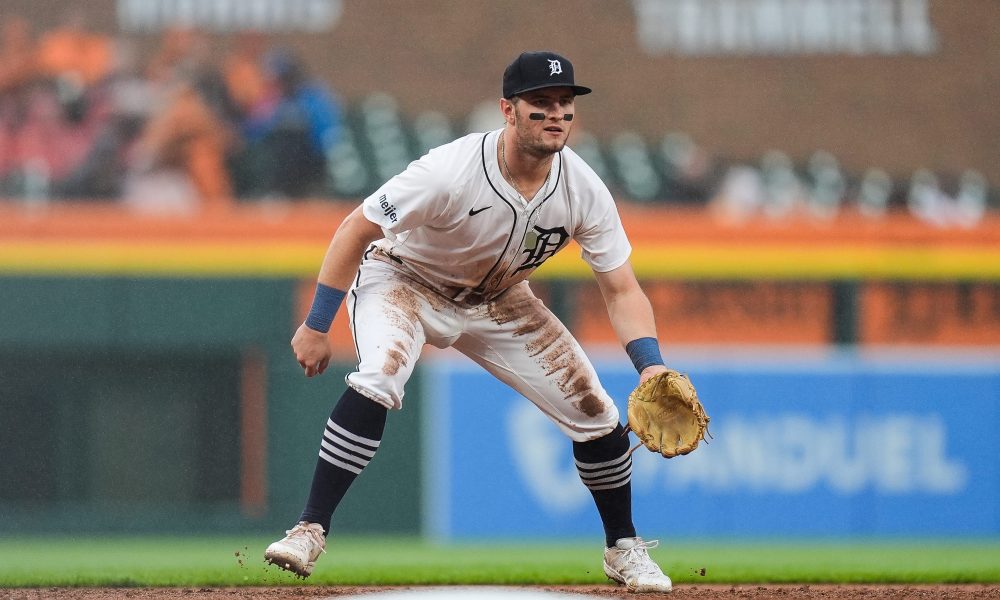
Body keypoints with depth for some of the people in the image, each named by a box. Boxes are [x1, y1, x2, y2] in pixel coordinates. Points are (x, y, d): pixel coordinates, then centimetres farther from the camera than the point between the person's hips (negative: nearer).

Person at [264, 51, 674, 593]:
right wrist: (317, 327, -21)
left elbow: (621, 290, -14)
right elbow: (355, 230, -23)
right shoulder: (450, 172, -34)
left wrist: (651, 365, -31)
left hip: (497, 302, 5)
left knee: (594, 411, -1)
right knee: (379, 379, -35)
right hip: (403, 280, -5)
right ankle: (310, 531, -29)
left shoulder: (584, 192, -21)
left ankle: (623, 549, 22)